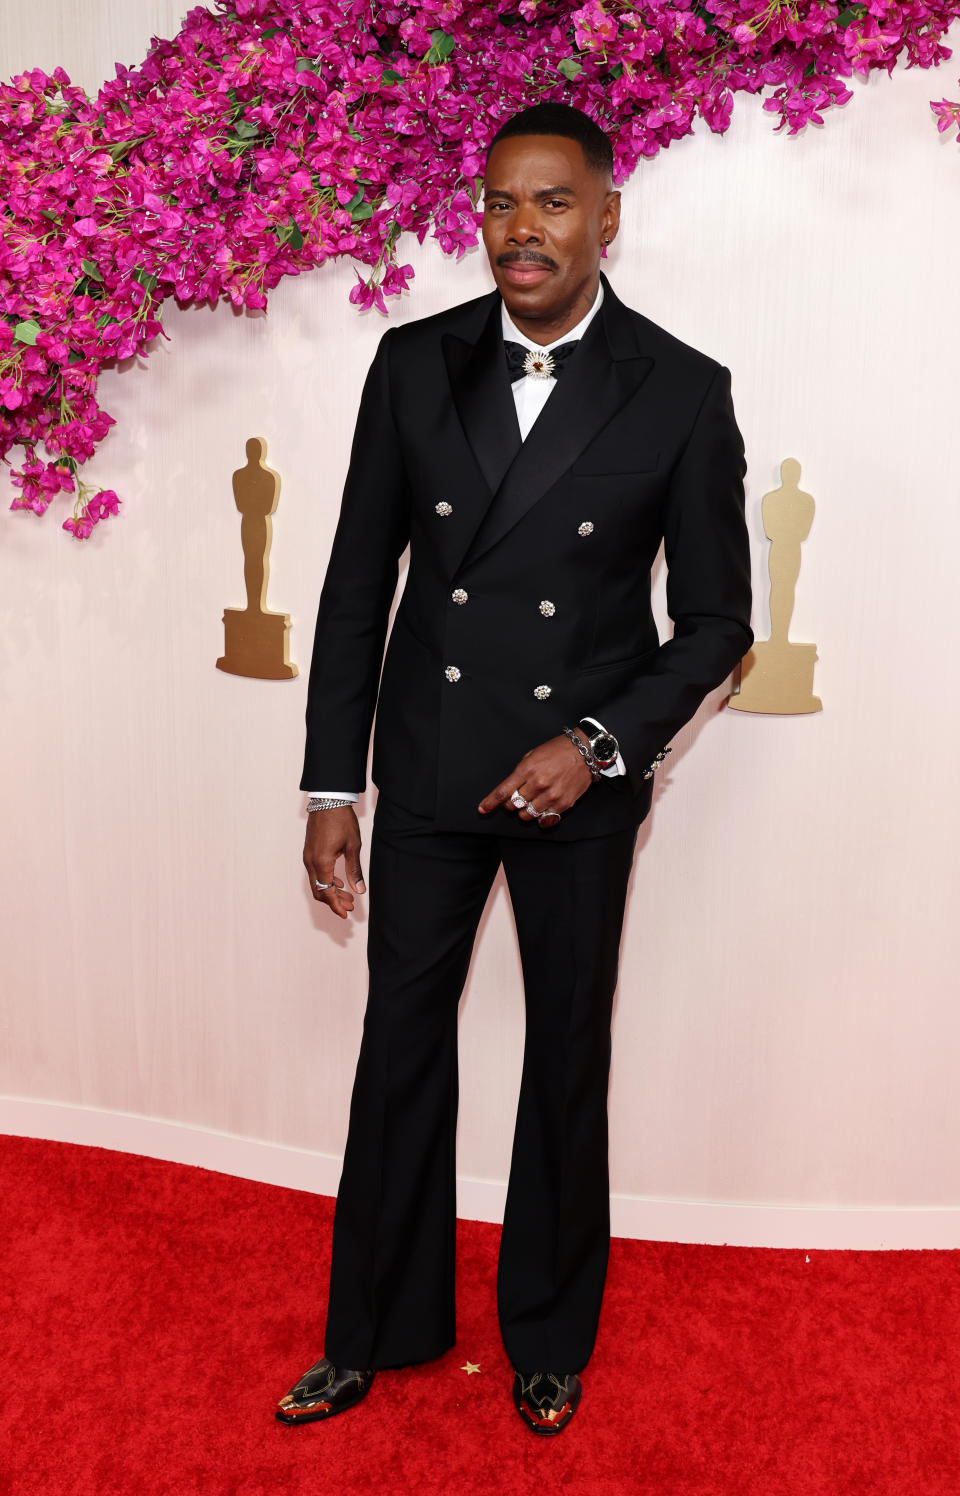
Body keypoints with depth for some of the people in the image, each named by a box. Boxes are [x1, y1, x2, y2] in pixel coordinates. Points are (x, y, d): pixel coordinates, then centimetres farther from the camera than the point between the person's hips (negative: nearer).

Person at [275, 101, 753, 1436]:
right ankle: (380, 1327, 35)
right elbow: (358, 584, 2)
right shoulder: (415, 363, -1)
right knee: (401, 1045, 12)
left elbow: (716, 616, -3)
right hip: (427, 771, 2)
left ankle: (550, 1337, 36)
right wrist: (331, 786, -1)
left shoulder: (683, 392, -7)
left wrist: (598, 747, -16)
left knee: (569, 1059, 13)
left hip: (583, 779, -1)